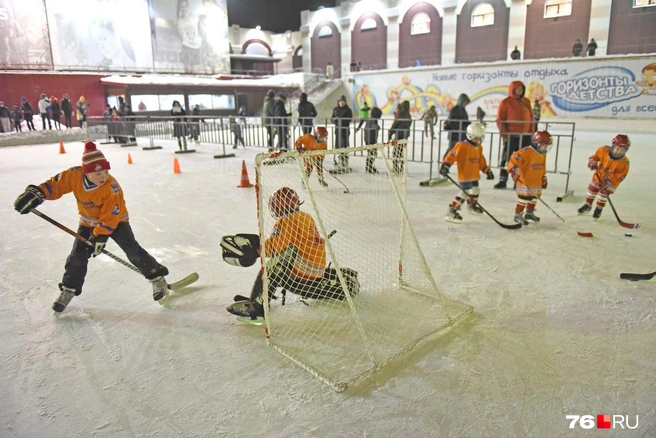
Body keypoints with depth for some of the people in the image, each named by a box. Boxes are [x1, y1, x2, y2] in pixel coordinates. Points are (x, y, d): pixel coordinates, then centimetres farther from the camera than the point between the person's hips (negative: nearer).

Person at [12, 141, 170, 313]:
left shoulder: (111, 187, -32)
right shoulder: (74, 175, -21)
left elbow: (110, 216, -28)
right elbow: (54, 185, -5)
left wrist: (100, 237, -28)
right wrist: (36, 193, -19)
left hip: (115, 220, -4)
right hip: (88, 222, 5)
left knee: (133, 250, -15)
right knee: (77, 256, 3)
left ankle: (157, 277, -3)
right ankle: (69, 289, 22)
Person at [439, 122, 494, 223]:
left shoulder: (479, 147, 10)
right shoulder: (462, 146, -17)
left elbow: (481, 161, 20)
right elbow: (451, 156, -22)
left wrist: (487, 170, 21)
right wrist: (445, 166, -31)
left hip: (474, 175, 9)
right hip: (464, 176, -9)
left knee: (475, 190, 23)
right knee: (465, 193, -15)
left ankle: (472, 205, 52)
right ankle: (451, 212, -13)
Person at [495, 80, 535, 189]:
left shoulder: (527, 101, 10)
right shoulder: (505, 102, -5)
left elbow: (531, 118, 13)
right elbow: (500, 120, -7)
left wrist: (531, 133, 6)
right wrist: (505, 134, -12)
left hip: (525, 137, 4)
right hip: (510, 137, -4)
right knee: (506, 159, 0)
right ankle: (502, 181, 8)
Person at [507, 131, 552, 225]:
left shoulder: (543, 154, 9)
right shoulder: (527, 152, -20)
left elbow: (542, 168, 21)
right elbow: (514, 159, -26)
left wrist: (544, 178, 23)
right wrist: (514, 170, -32)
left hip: (536, 182, 9)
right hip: (524, 181, -9)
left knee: (534, 197, 18)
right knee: (524, 198, -9)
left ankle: (529, 213, 35)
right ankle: (518, 215, 2)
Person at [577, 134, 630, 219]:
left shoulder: (624, 162, -29)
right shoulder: (603, 150, -25)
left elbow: (620, 176, -25)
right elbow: (595, 156, -3)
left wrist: (608, 182, -34)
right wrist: (592, 163, -21)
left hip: (612, 180, -3)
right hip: (599, 176, 3)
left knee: (604, 192, -8)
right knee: (592, 189, 13)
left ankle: (599, 209, 18)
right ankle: (587, 205, 36)